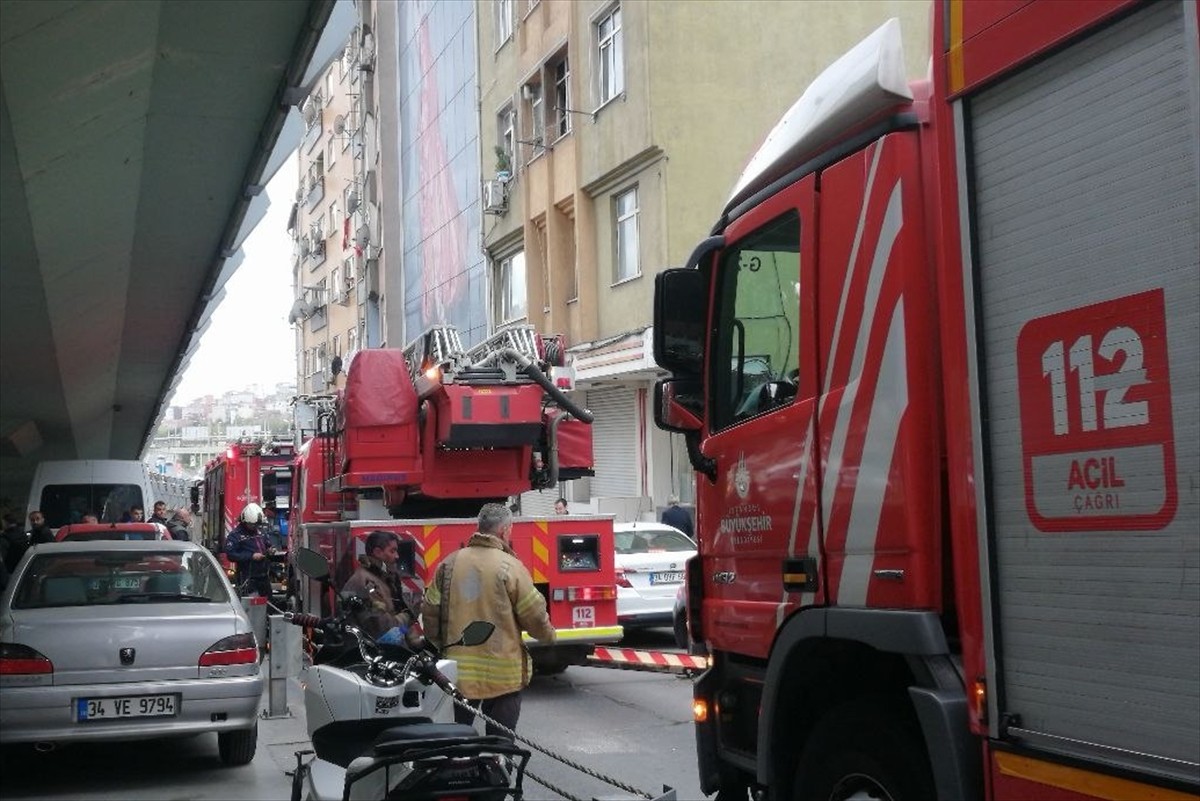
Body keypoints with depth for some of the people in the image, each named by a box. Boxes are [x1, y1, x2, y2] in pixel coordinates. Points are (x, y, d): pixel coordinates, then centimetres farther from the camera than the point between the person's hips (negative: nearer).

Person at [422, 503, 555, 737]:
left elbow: (430, 610, 6)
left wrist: (439, 643, 20)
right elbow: (534, 614, -8)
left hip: (458, 671, 5)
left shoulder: (449, 563, 3)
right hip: (502, 674, -4)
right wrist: (548, 635, 12)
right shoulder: (510, 567, -12)